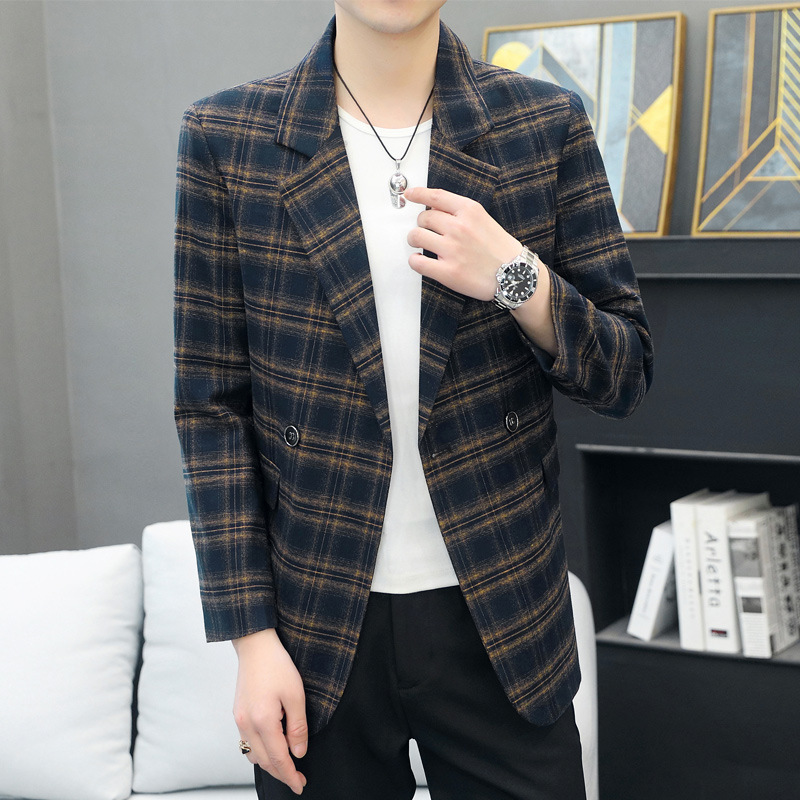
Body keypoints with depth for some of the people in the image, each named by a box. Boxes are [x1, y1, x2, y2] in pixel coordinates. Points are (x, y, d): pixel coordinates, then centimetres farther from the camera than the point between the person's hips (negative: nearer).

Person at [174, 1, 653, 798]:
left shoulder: (547, 125, -1)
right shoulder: (224, 138, -3)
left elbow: (625, 375, 2)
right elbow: (212, 402, -2)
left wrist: (519, 281, -18)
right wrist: (251, 636, -6)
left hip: (500, 616, 1)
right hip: (316, 626, 0)